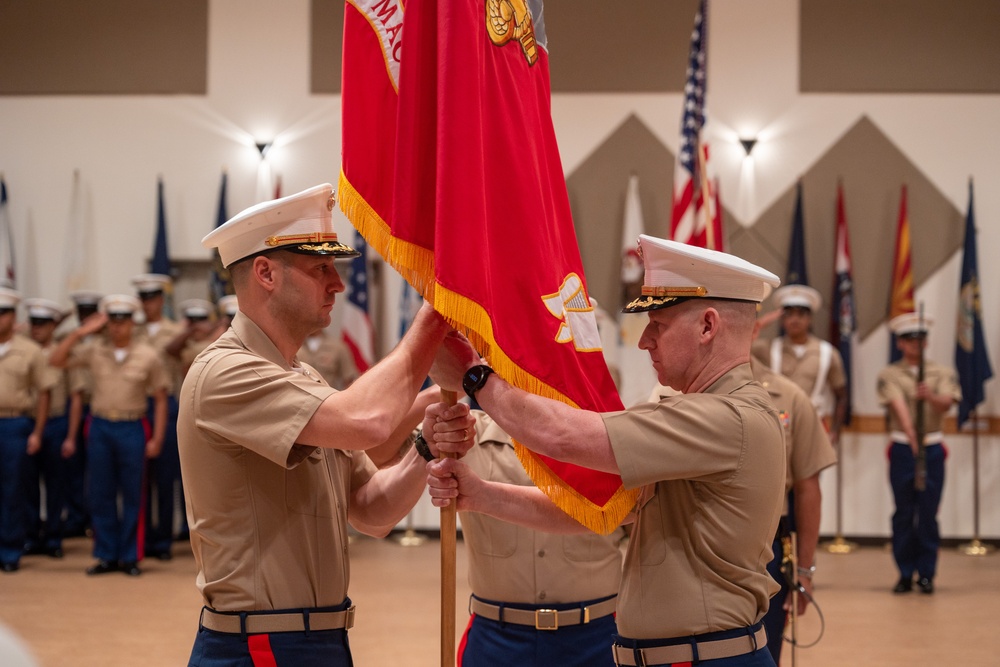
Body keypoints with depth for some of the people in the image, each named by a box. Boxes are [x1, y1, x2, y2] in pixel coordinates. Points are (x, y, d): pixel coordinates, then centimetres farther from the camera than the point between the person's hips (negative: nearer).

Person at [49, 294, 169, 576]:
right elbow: (56, 360, 1)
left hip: (132, 429, -2)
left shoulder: (148, 356, -2)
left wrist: (157, 439, -5)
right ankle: (107, 556, 16)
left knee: (132, 496, 3)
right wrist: (80, 332, -6)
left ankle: (130, 557, 13)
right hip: (100, 427, 2)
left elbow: (160, 399, 1)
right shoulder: (94, 352, 4)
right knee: (101, 495, 6)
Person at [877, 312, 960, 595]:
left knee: (928, 513, 1)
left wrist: (930, 396, -34)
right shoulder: (889, 375, 0)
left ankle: (926, 574, 9)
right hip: (902, 448, -1)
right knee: (904, 513, 2)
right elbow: (898, 405, -16)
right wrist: (911, 435, -32)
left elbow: (947, 403, -11)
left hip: (933, 447, 1)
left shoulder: (942, 373, 6)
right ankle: (905, 574, 10)